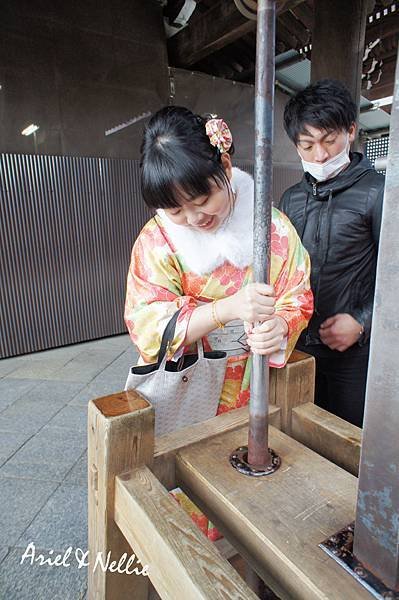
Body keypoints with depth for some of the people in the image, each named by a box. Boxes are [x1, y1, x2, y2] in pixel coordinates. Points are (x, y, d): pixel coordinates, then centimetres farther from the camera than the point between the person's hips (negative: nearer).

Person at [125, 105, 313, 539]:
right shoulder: (157, 239, -13)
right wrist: (228, 309, -34)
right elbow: (148, 325, -21)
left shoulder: (273, 226, -8)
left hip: (256, 390, 2)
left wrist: (281, 327, -26)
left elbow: (298, 297, -2)